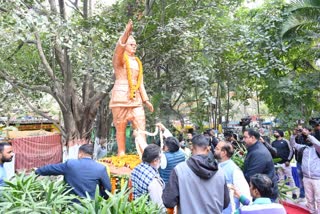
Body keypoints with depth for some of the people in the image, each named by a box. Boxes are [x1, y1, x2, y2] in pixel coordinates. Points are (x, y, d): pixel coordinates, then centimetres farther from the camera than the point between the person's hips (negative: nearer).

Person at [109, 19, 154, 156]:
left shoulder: (137, 62, 20)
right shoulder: (119, 59, 3)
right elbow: (119, 48, -22)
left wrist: (146, 100, 13)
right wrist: (126, 33, -38)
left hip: (135, 98, 5)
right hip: (120, 97, -5)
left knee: (141, 126, -3)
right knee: (120, 128, -1)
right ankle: (121, 155, 7)